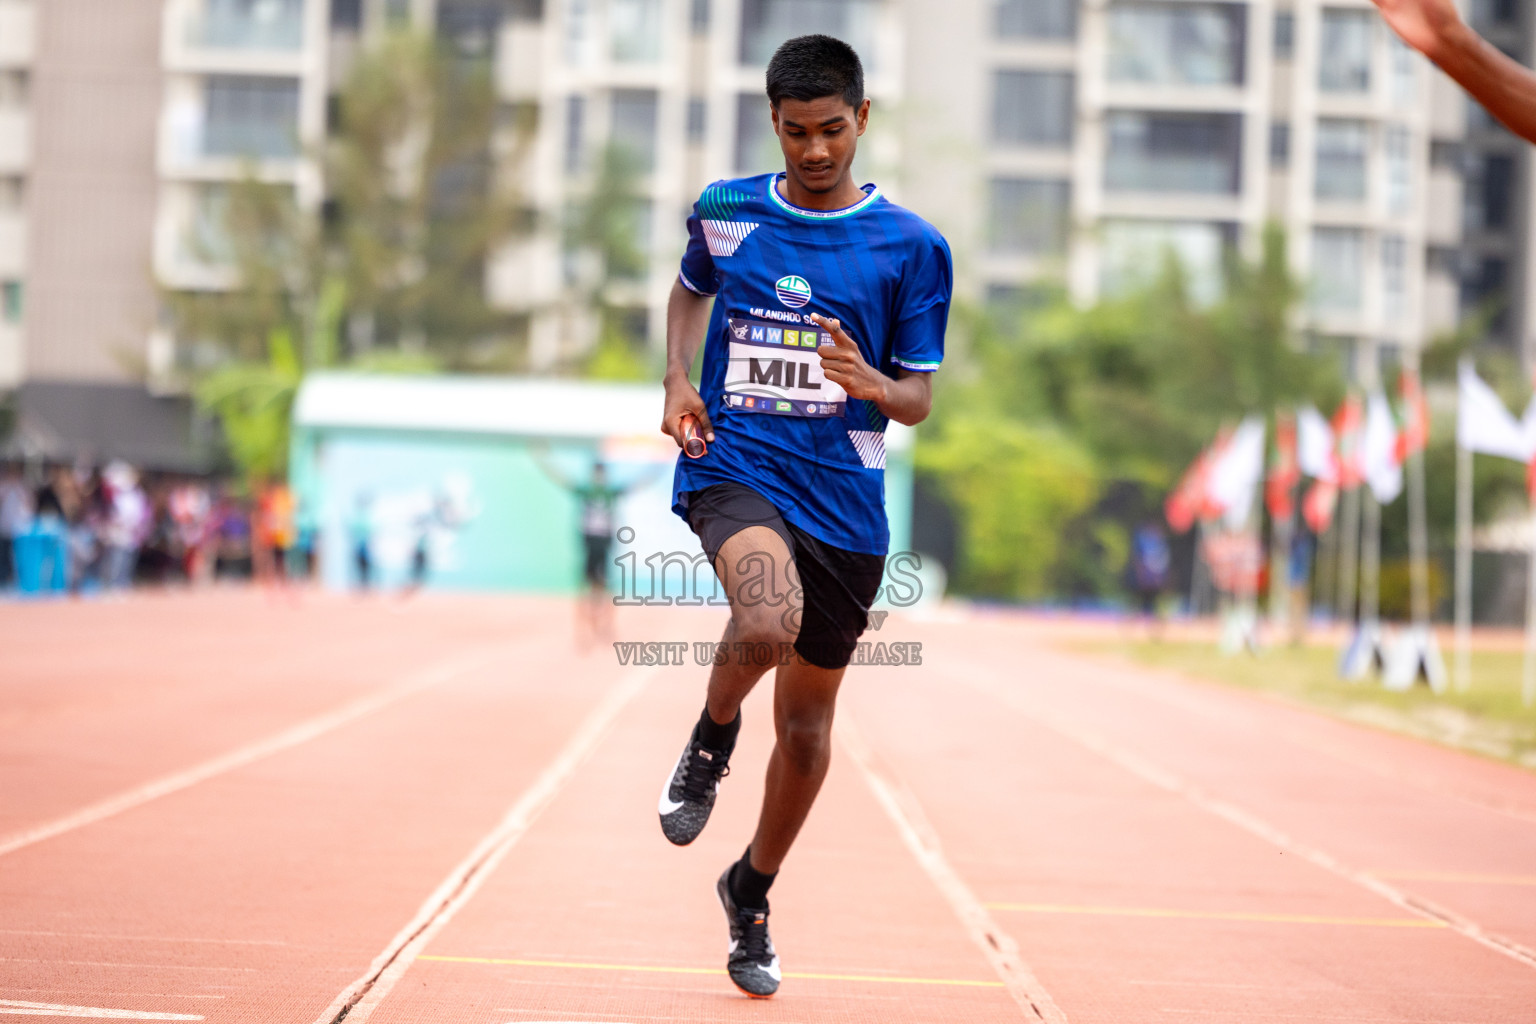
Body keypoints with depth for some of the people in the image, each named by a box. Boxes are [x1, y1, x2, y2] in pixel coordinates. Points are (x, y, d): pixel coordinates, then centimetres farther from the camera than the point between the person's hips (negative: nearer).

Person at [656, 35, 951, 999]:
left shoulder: (913, 247, -1)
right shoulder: (725, 211, 3)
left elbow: (918, 398, 2)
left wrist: (869, 381, -21)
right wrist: (680, 379, 6)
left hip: (844, 497, 1)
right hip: (733, 465, -1)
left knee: (807, 720, 11)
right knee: (766, 624, -34)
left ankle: (752, 892, 35)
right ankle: (713, 738, 0)